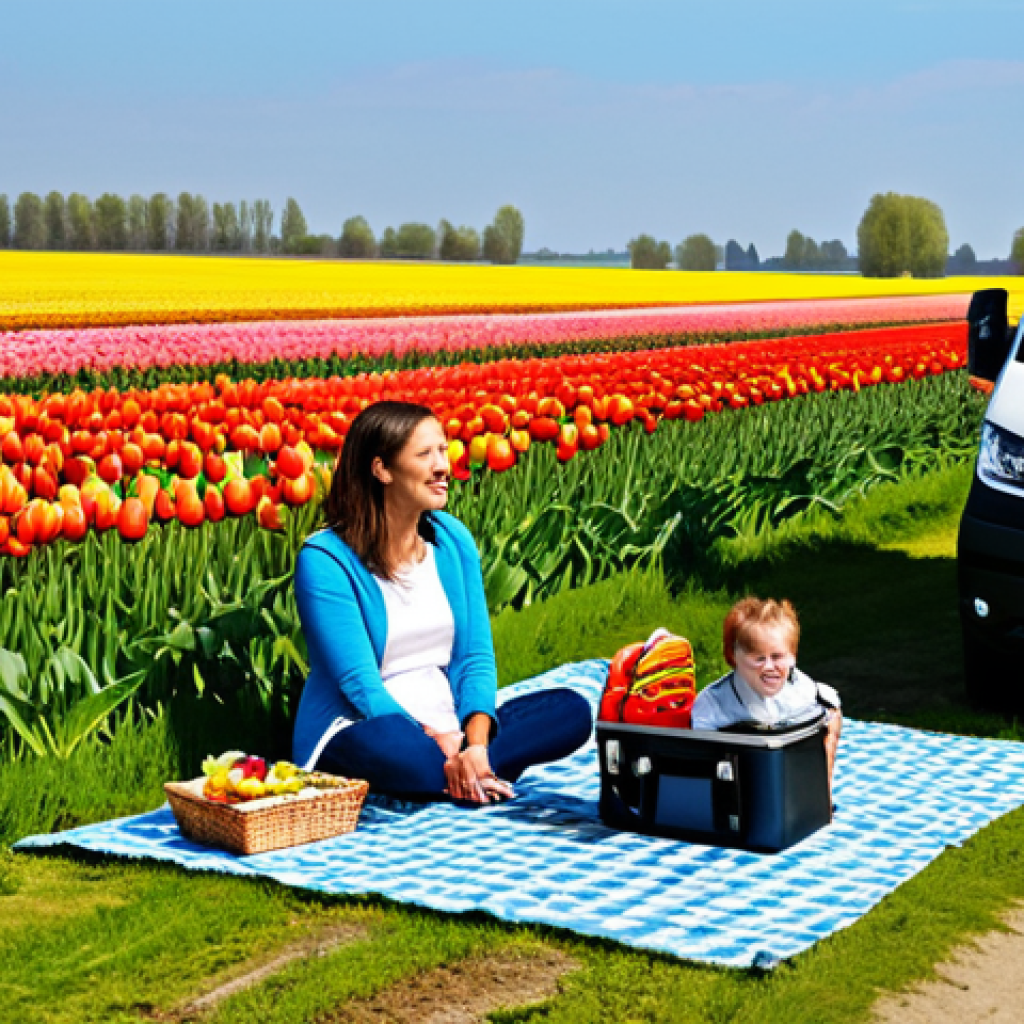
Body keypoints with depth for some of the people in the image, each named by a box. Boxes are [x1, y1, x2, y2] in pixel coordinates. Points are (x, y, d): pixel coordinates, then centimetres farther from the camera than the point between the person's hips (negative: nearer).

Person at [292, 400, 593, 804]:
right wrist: (442, 744, -30)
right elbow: (358, 683, -18)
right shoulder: (325, 559, -12)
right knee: (389, 743, -41)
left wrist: (475, 742, -18)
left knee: (572, 709, -13)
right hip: (358, 733, -6)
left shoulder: (453, 538, 6)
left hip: (450, 729, 7)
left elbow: (476, 655, 2)